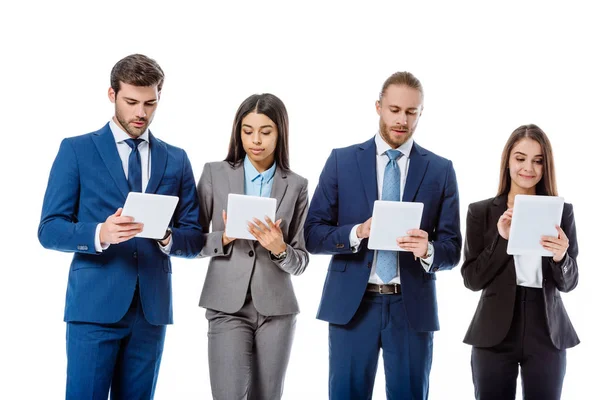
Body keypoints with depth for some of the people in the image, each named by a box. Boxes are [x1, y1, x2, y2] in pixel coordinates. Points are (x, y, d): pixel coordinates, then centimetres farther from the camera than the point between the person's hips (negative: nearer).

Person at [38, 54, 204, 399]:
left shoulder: (176, 160, 11)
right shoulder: (76, 150, 2)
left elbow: (195, 238, 9)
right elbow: (50, 230, -3)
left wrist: (167, 238, -14)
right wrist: (100, 234, -22)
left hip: (152, 308, 3)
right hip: (95, 305, -3)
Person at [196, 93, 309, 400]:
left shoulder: (296, 185, 4)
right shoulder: (215, 173, 3)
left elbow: (301, 261, 5)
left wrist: (279, 248, -16)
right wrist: (224, 238, -14)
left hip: (276, 308, 2)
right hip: (228, 306, -1)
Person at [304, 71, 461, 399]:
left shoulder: (440, 170, 5)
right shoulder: (342, 160, 4)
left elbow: (452, 249, 3)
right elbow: (313, 234, 1)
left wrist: (428, 250, -19)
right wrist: (357, 232, -17)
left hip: (412, 307, 1)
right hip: (351, 304, 0)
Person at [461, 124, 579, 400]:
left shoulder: (561, 211, 3)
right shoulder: (481, 212, 0)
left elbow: (568, 282, 1)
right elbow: (472, 279, -4)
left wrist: (560, 257, -20)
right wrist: (502, 239, -16)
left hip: (548, 335, 1)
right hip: (495, 334, -1)